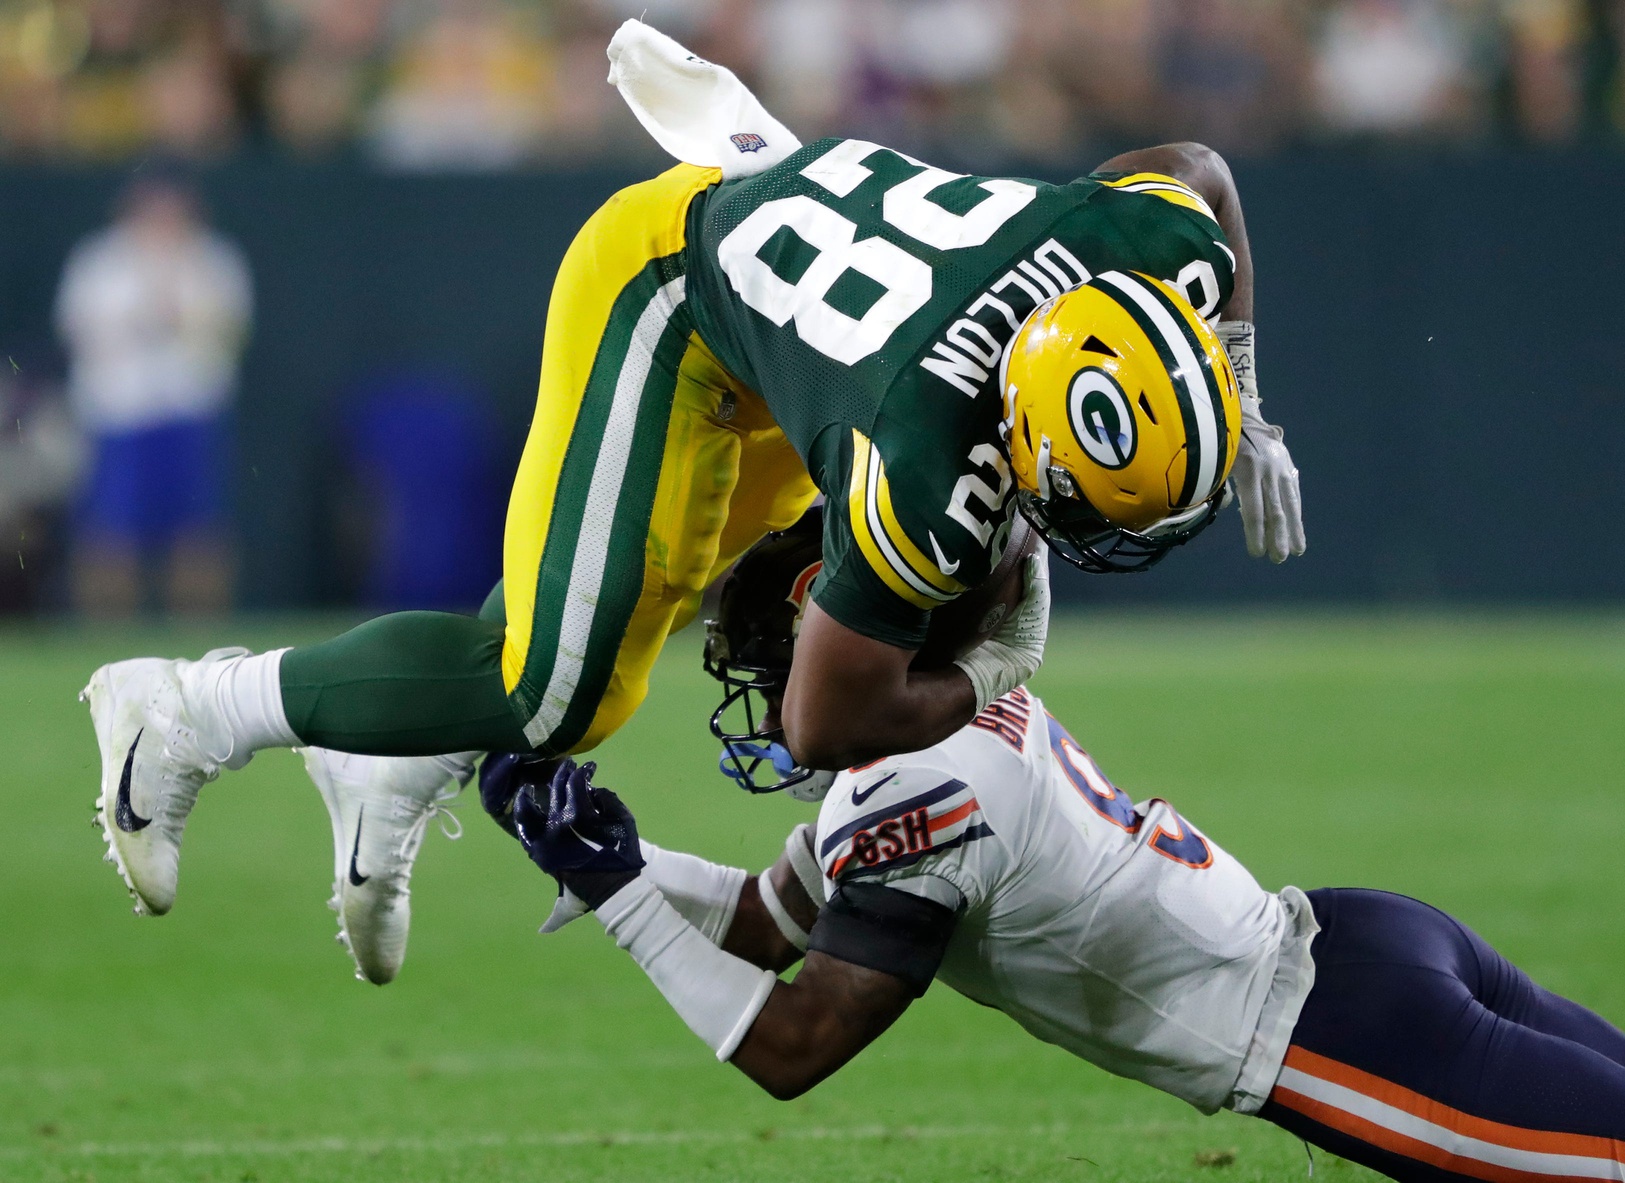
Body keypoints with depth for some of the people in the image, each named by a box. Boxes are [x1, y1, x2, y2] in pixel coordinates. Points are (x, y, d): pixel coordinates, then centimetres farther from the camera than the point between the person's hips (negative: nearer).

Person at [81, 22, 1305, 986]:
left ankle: (404, 770, 35)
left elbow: (1196, 166, 2)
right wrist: (985, 685, -10)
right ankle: (187, 719, 2)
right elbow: (827, 724, -27)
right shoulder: (933, 476, -41)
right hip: (671, 285, -8)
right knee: (558, 697, -11)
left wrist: (1241, 413, 0)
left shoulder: (1167, 247, -28)